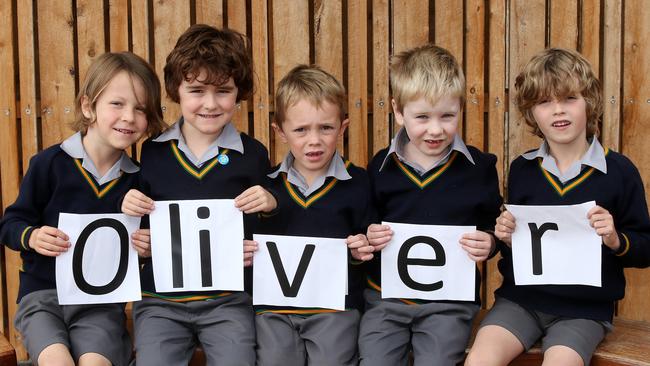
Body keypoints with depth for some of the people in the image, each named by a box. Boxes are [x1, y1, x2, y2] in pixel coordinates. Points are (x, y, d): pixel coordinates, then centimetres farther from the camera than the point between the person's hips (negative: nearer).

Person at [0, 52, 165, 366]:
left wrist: (145, 246, -8)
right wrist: (31, 237, -19)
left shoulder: (136, 177, 2)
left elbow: (139, 240, 14)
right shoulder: (51, 162, -7)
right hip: (42, 296, -1)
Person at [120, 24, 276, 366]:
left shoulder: (253, 154, 0)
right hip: (161, 299, 1)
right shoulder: (151, 152, 3)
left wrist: (270, 206, -12)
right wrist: (129, 211, -8)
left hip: (228, 299, -1)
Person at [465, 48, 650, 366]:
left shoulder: (618, 170, -3)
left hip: (585, 307, -2)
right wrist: (507, 239, -5)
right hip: (522, 296, 2)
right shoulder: (521, 169, 7)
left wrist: (615, 239, -19)